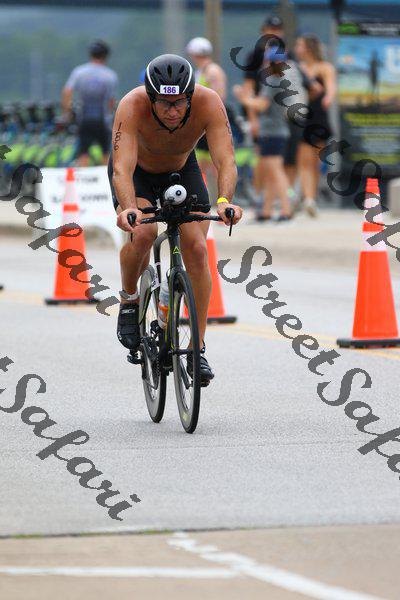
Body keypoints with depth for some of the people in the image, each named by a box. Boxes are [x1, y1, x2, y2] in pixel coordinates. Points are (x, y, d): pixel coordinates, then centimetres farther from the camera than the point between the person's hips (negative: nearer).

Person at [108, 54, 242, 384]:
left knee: (196, 248, -14)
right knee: (142, 233, -29)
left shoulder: (209, 103, -34)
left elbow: (226, 160, -40)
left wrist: (224, 201, -59)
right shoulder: (132, 106, -38)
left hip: (182, 170, 2)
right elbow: (122, 169, -46)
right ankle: (129, 300, 1)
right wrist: (128, 208, -65)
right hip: (137, 171, -2)